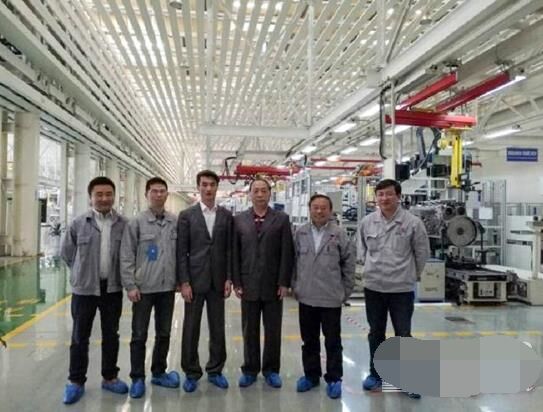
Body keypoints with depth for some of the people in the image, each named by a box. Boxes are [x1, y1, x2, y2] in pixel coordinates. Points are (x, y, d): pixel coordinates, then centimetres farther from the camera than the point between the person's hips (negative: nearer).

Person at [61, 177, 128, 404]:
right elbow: (66, 252, 6)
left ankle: (110, 377, 28)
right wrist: (82, 272, 6)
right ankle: (76, 381, 23)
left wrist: (118, 273, 4)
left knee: (111, 335, 13)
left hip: (113, 289, 1)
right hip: (84, 288, -1)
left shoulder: (124, 224, -3)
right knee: (80, 337, 8)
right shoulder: (79, 223, -5)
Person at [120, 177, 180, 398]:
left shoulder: (176, 222, 1)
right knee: (139, 336, 7)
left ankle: (159, 372, 30)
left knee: (164, 333, 14)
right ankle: (137, 378, 20)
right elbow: (126, 257, -6)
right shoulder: (136, 223, -6)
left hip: (167, 287, 3)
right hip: (143, 288, -3)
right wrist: (130, 285, -10)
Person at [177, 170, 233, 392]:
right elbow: (181, 251, -3)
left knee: (217, 328, 9)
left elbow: (229, 249, 5)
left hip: (217, 280, 2)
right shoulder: (186, 215, -1)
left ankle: (215, 370, 24)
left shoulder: (226, 215, 4)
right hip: (194, 280, -1)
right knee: (191, 328, 6)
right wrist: (183, 282, -9)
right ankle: (191, 373, 20)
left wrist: (228, 279, -2)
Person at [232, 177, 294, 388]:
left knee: (273, 331, 9)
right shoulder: (238, 220, 4)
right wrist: (236, 282, -2)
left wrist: (284, 283, -7)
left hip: (273, 285, -1)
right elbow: (235, 253, 3)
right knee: (249, 331, 10)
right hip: (249, 285, 1)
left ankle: (271, 370, 24)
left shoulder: (281, 219, 1)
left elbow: (287, 253, -2)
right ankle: (250, 369, 24)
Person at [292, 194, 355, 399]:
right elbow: (294, 260, 8)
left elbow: (349, 263, -2)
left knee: (333, 341, 9)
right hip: (306, 297, 3)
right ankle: (311, 374, 31)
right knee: (309, 340, 16)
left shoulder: (339, 234, -7)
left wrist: (346, 290, 0)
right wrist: (295, 286, 6)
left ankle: (334, 379, 23)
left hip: (331, 298, -2)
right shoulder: (300, 233, 1)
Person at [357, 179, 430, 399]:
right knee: (376, 333, 16)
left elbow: (422, 253, 0)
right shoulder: (366, 222, -3)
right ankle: (375, 374, 32)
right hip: (373, 287, 3)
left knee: (403, 335, 7)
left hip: (402, 288, -2)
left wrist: (411, 275, 6)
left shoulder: (413, 222, -10)